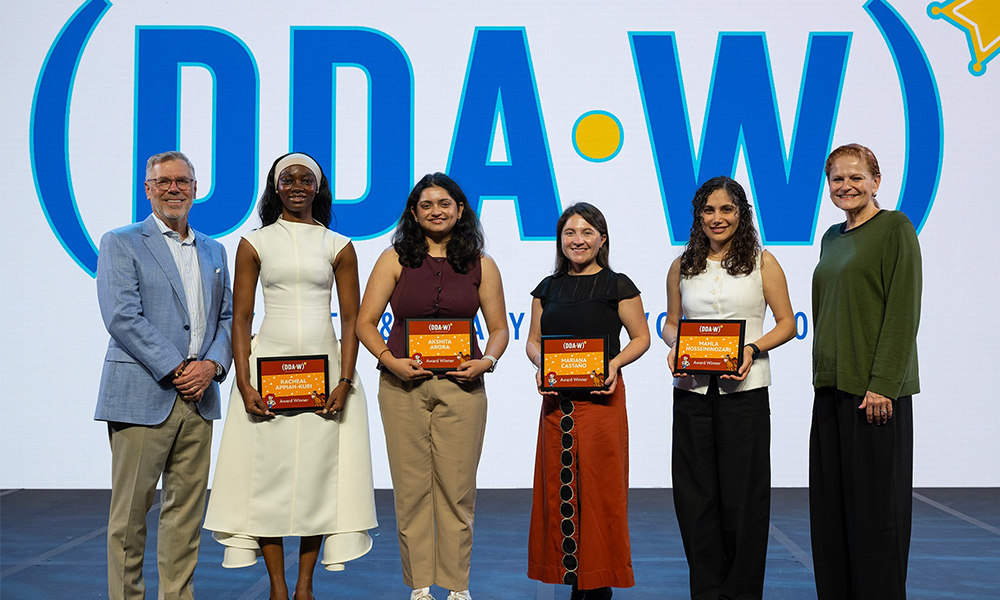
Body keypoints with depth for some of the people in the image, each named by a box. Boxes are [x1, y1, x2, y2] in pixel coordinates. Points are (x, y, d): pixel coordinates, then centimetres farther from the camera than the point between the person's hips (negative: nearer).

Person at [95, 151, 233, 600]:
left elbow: (228, 316, 16)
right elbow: (122, 316, -10)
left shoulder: (213, 251, 18)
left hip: (198, 397, 5)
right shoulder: (120, 243, 1)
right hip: (142, 395, -5)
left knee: (187, 508, 7)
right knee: (130, 511, -1)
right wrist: (175, 370, -13)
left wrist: (212, 365, -4)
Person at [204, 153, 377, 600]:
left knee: (318, 472, 1)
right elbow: (240, 318, 3)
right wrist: (244, 385, -7)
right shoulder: (255, 244, 6)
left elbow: (352, 319, 4)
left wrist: (345, 382, -8)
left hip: (324, 367, 1)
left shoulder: (338, 247, 7)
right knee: (268, 471, -1)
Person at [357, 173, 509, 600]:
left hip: (461, 385, 0)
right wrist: (390, 360, -12)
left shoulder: (481, 266, 8)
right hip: (403, 385, 0)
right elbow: (365, 322, 4)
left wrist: (487, 361, -8)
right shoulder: (395, 259, 5)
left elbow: (499, 328, 11)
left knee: (457, 488, 2)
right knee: (411, 488, 3)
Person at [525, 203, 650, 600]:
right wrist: (540, 364, -4)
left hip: (601, 398, -4)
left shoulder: (618, 286, 0)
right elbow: (533, 341, 16)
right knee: (558, 487, 5)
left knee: (599, 488, -3)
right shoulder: (548, 288, 12)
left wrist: (616, 362, -13)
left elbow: (641, 337, 4)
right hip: (556, 399, 4)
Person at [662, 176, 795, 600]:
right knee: (695, 493, 5)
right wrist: (674, 346, -4)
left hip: (743, 388, -3)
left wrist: (753, 350, -13)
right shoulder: (682, 266, 11)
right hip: (692, 388, 3)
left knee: (743, 493, 1)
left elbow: (787, 323, 4)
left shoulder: (762, 263, 4)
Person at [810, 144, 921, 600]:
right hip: (832, 386, 7)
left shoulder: (894, 227, -6)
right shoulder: (832, 238, 17)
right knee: (831, 503, 9)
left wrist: (883, 384, -18)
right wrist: (822, 373, 15)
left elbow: (903, 311, -12)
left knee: (875, 504, -3)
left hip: (876, 389, -7)